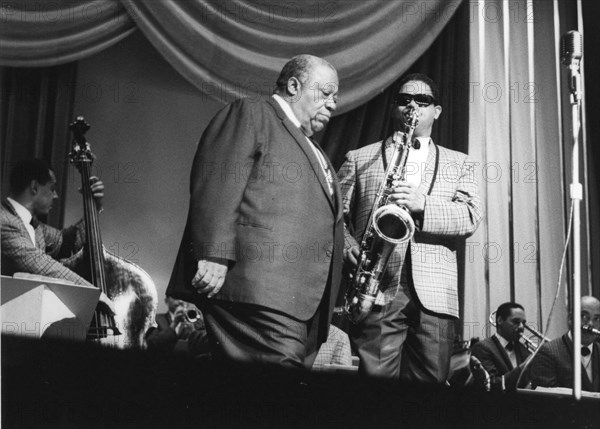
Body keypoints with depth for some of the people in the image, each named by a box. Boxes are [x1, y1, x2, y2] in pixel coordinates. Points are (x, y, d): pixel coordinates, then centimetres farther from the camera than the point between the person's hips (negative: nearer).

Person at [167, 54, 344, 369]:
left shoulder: (314, 152, 32)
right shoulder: (250, 115, 3)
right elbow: (216, 189, -11)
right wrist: (213, 257, -21)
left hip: (302, 301, 9)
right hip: (259, 290, -9)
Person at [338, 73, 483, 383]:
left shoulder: (457, 164, 20)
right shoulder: (358, 159, 18)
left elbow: (470, 217, 4)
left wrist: (423, 205, -12)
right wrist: (348, 249, -10)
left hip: (434, 297, 1)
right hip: (376, 291, -1)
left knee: (429, 387, -1)